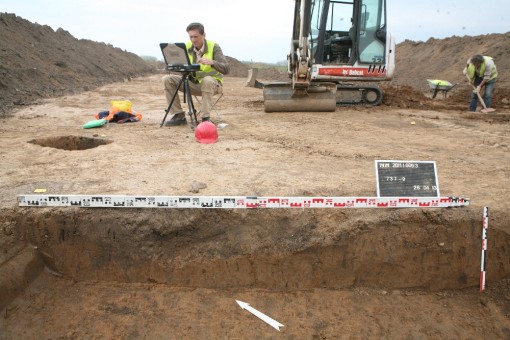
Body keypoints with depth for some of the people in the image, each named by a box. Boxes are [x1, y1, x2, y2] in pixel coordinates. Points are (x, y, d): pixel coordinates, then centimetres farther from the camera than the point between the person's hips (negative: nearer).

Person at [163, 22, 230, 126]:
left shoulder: (213, 47, -12)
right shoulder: (187, 47, 0)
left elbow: (226, 69, -22)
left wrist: (212, 62, -40)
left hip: (212, 83, -4)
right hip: (193, 83, 5)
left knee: (207, 80, -40)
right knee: (167, 79, -13)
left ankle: (205, 118, -31)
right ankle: (179, 116, -8)